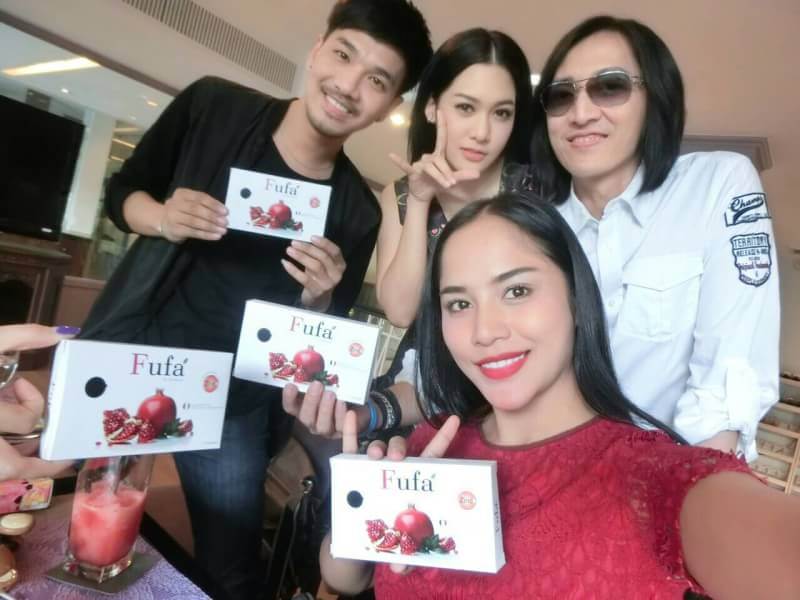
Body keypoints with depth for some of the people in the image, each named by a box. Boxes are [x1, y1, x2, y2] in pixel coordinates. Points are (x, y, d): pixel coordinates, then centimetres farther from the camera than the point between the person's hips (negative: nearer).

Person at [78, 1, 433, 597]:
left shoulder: (356, 214, -9)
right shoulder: (212, 105, -8)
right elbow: (122, 191, 4)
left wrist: (320, 296, -22)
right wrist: (162, 218, -17)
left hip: (233, 402, 0)